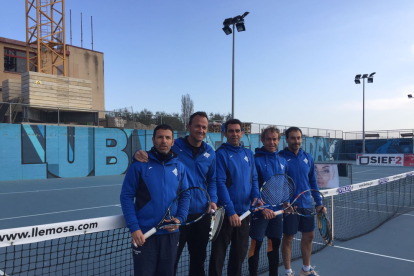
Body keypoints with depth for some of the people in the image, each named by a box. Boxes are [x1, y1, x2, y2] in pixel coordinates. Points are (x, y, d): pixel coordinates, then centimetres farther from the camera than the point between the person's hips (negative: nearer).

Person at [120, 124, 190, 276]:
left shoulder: (179, 167, 4)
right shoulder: (139, 164, -6)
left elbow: (185, 196, 9)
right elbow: (126, 196, -6)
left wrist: (179, 218, -6)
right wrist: (133, 227, -13)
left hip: (171, 233, 3)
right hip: (144, 233, -3)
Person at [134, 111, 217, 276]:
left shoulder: (210, 153, 5)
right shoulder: (174, 147, -8)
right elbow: (152, 158, -3)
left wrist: (213, 200, 0)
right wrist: (140, 155, -26)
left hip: (202, 213, 4)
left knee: (199, 257, 19)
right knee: (171, 259, 7)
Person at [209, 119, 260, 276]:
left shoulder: (248, 154, 9)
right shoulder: (221, 154, -8)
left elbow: (254, 179, 11)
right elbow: (220, 183, -15)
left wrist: (255, 196, -9)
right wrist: (230, 211, -20)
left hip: (244, 211, 6)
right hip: (226, 212, -5)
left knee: (240, 252, 17)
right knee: (218, 253, 3)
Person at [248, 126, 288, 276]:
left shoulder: (283, 161, 7)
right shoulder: (256, 160, -12)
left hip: (277, 210, 6)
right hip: (260, 210, -6)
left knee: (275, 242, 15)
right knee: (256, 244, 3)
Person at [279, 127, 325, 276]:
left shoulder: (307, 157, 5)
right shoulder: (281, 157, -11)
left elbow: (312, 181, 12)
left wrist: (319, 203, 10)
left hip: (307, 204, 6)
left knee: (308, 236, 16)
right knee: (288, 238, 6)